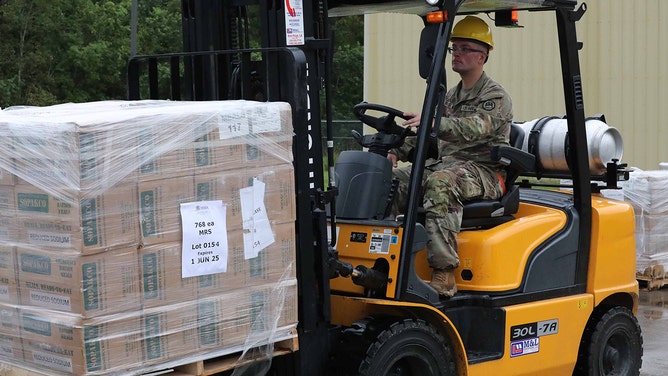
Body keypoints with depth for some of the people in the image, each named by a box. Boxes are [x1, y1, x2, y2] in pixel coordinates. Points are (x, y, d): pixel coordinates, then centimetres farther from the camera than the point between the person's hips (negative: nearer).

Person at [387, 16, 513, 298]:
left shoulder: (496, 97, -3)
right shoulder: (451, 97, 24)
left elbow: (472, 129, -23)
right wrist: (397, 151, 5)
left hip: (483, 171, -8)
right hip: (443, 165, 8)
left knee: (440, 182, -40)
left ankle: (444, 276, -45)